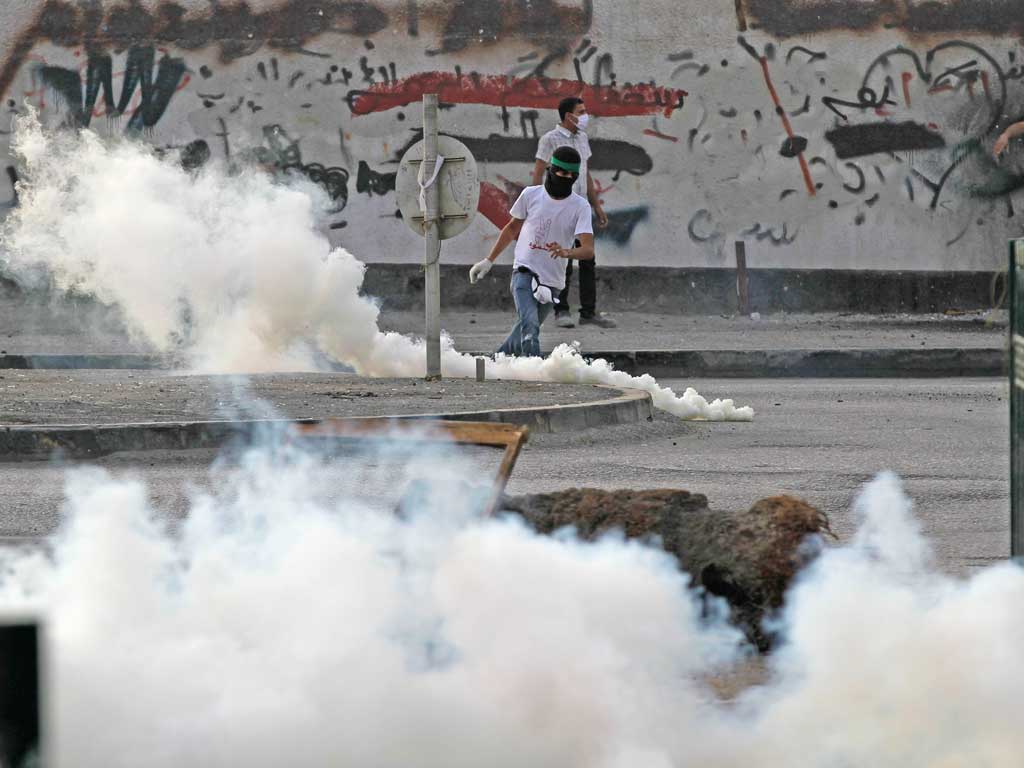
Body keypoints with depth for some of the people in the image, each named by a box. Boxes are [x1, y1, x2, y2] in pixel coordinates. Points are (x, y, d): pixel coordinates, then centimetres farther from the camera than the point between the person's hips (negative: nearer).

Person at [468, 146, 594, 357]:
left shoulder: (580, 207, -4)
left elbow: (588, 250, -16)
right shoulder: (531, 195, 0)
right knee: (529, 325, -24)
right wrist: (488, 261, 16)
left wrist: (566, 252, -38)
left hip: (552, 282, 1)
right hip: (524, 272, -1)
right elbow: (512, 228, 17)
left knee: (522, 336, 9)